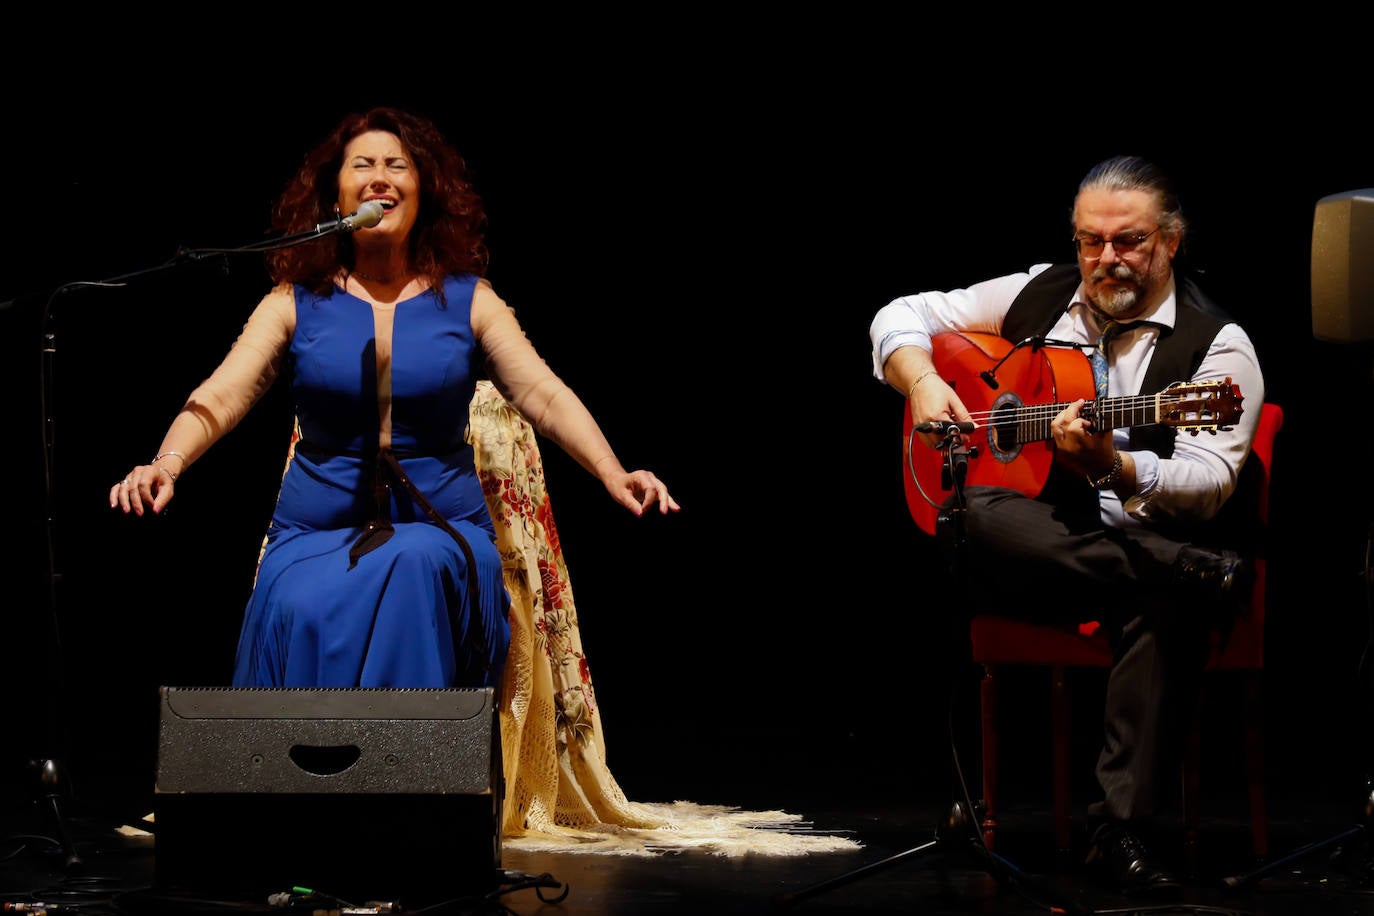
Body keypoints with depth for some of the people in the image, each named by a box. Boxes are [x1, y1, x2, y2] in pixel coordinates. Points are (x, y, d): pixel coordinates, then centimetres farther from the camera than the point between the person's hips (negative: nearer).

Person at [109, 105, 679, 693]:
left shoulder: (467, 301, 6)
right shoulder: (297, 303, 6)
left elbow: (544, 395, -3)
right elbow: (221, 396, -5)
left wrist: (613, 474, -21)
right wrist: (167, 463, -26)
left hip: (441, 534, 0)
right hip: (315, 534, 0)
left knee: (414, 569, -34)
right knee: (300, 611, -31)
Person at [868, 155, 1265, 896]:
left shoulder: (1216, 346, 0)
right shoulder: (1037, 297, 12)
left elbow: (1208, 483, -13)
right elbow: (903, 316, 19)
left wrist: (1113, 467, -32)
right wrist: (923, 382, -3)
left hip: (1146, 543, -2)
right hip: (1032, 554, 3)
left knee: (1167, 603, -39)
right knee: (976, 516, -34)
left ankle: (1124, 827, -38)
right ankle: (1197, 569, -34)